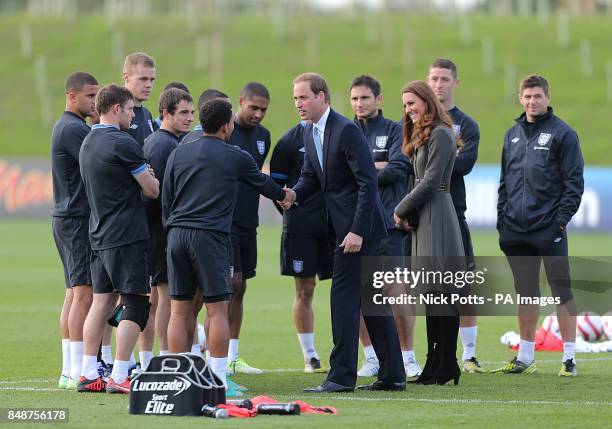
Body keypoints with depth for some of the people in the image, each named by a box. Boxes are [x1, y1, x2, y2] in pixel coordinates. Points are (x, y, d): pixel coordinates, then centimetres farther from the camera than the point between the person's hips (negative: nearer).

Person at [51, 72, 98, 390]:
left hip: (67, 217, 11)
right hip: (78, 219, -11)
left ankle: (69, 371, 13)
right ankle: (77, 373, -12)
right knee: (84, 294, -10)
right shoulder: (74, 128, -15)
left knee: (74, 293, 11)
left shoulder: (65, 126, 18)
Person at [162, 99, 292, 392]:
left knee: (180, 310, 6)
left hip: (177, 234, 4)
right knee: (217, 310, 0)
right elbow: (262, 183, 20)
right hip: (210, 236, -4)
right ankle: (218, 379, -2)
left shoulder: (178, 155, 11)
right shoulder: (236, 158, 3)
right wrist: (284, 195, 41)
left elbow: (166, 200, 12)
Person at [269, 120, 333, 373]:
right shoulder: (290, 141, 1)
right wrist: (293, 213, 2)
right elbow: (274, 184, 6)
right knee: (304, 291, 1)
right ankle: (309, 356, 9)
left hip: (335, 225, 2)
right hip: (300, 227, -2)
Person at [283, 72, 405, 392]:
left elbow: (368, 182, -20)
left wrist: (357, 231, -23)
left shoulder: (346, 131, -17)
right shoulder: (310, 133, 11)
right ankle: (392, 375, 16)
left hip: (360, 226, -9)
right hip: (343, 227, 9)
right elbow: (310, 176, 19)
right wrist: (294, 194, -4)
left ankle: (341, 375, -7)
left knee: (344, 296, -9)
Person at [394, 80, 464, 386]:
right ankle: (434, 364, 12)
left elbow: (430, 181, -16)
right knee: (431, 292, 10)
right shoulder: (422, 135, 20)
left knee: (442, 292, -7)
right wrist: (407, 213, 4)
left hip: (437, 218, -10)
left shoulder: (440, 134, -11)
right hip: (423, 219, 10)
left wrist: (402, 210, -7)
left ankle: (447, 365, -5)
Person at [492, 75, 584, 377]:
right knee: (526, 292, 12)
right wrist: (502, 219, 11)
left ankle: (569, 358, -1)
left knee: (561, 291, -3)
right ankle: (525, 357, 18)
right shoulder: (512, 135, 15)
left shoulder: (562, 134, -3)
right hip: (516, 229, 6)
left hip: (549, 228, -6)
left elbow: (574, 182, -6)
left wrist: (561, 219, -13)